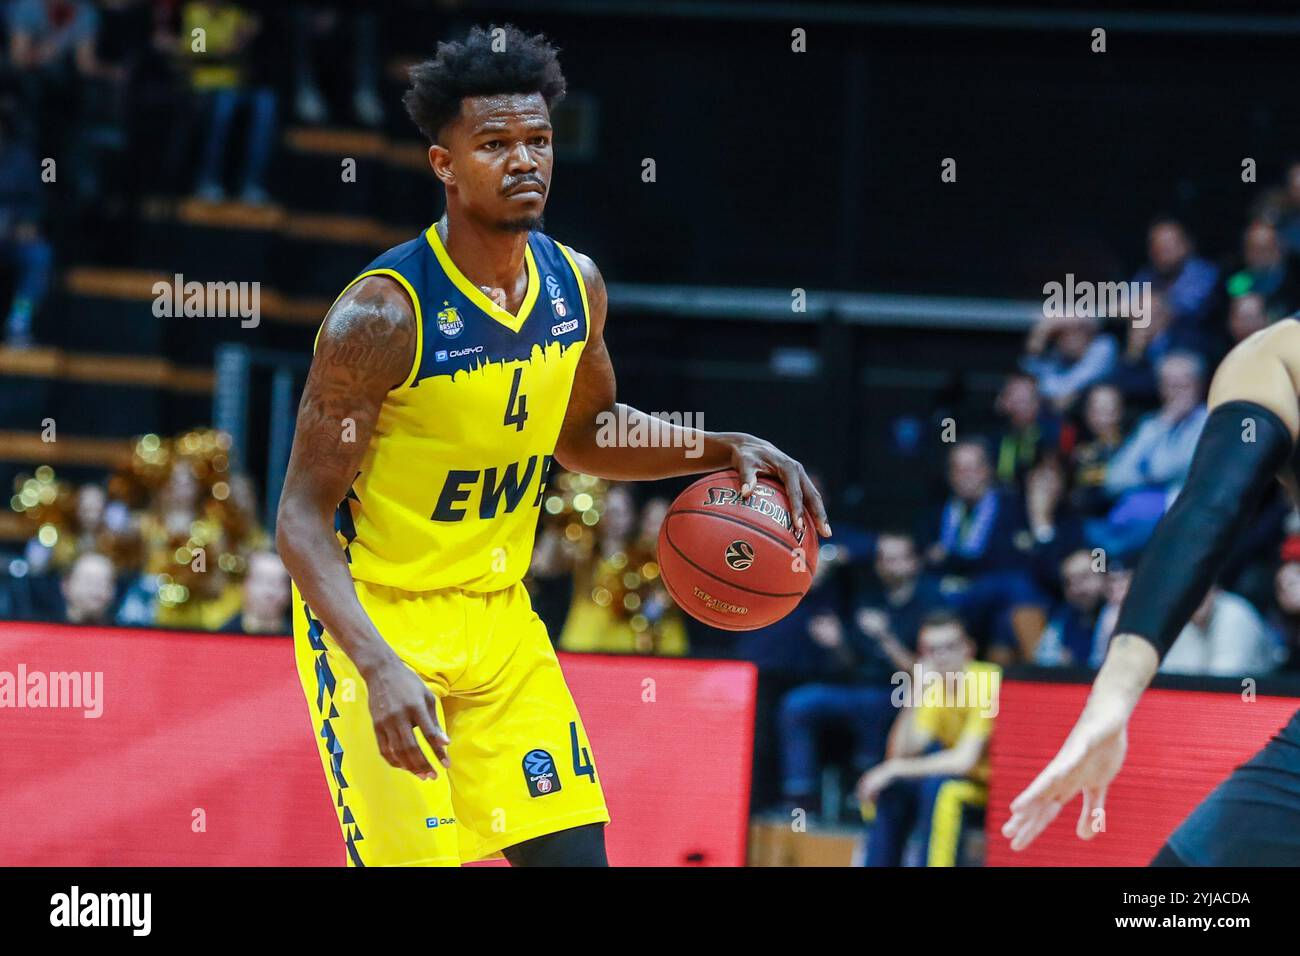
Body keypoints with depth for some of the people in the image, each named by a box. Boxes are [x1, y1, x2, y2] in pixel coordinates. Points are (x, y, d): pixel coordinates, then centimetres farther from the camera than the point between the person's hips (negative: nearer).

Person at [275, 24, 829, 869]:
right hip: (373, 614, -6)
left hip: (498, 614, 6)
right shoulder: (384, 314, -22)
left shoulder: (577, 285, -2)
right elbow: (304, 516, -20)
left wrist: (726, 449, 2)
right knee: (415, 858, -14)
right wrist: (379, 669, -33)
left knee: (574, 852, 0)